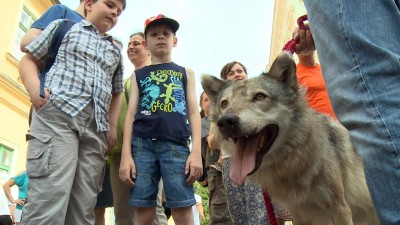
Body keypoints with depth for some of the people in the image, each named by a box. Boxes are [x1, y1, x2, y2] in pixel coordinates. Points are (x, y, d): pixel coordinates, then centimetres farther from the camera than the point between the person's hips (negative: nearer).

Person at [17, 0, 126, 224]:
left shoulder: (115, 51, 27)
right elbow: (29, 60, 16)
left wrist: (112, 126, 14)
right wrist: (35, 90, -5)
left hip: (96, 129, 4)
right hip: (57, 116, -4)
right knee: (49, 203, -15)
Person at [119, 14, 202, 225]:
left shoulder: (186, 73, 20)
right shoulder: (138, 75, 20)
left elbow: (193, 113, 11)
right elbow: (131, 114, 12)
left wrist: (196, 151, -2)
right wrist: (126, 154, 0)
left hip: (176, 144, -1)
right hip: (142, 144, 1)